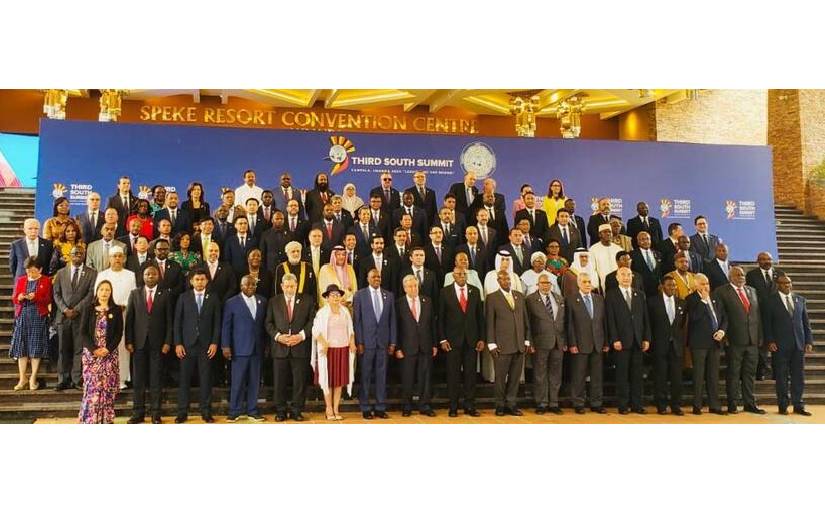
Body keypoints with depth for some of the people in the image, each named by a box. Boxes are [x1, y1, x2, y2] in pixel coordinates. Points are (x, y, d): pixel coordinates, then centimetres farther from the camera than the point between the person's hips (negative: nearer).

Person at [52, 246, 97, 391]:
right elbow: (56, 294, 7)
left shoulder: (92, 273, 5)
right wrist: (65, 309, -8)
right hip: (63, 316, 2)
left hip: (82, 316, -2)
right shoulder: (61, 273, 13)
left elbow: (91, 294, -3)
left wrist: (76, 309, -11)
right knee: (63, 349, 4)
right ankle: (63, 380, 9)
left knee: (79, 349, -1)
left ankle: (77, 380, 3)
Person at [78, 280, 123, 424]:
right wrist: (94, 349, -12)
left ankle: (107, 418, 7)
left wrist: (108, 349, -12)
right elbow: (84, 332, 1)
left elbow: (119, 333, 1)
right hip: (91, 352, 0)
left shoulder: (117, 310, 4)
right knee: (92, 386, -4)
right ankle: (90, 418, 4)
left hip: (110, 353, 0)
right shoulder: (89, 309, 6)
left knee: (108, 386, 0)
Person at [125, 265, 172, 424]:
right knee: (138, 379, 5)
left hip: (157, 344, -1)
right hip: (139, 343, 1)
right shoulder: (134, 294, 8)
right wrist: (128, 341, -2)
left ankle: (155, 413, 10)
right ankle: (138, 413, 14)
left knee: (155, 379, 3)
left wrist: (168, 342, -5)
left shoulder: (166, 295, 4)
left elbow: (169, 320, 2)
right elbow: (129, 319, 5)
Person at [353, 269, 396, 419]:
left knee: (382, 375, 6)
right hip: (366, 341, -2)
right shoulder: (359, 295, 1)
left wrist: (392, 342, 5)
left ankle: (381, 408, 15)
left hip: (383, 342, 3)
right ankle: (365, 408, 12)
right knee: (365, 375, 3)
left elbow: (392, 320, 9)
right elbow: (356, 320, -2)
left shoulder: (388, 295, 9)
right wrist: (358, 342, -8)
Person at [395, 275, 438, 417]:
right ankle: (406, 407, 18)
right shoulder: (399, 304, -2)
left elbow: (433, 324, 9)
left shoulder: (427, 301, 8)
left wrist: (435, 344, 6)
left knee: (426, 378, 7)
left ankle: (424, 406, 17)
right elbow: (396, 328, -3)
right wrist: (397, 348, -7)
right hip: (408, 347, -3)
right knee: (407, 379, 5)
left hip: (426, 346, 3)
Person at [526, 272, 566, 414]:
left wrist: (565, 341, 7)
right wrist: (530, 343, -9)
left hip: (558, 342, 4)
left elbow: (563, 321, 13)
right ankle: (541, 404, 12)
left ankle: (553, 403, 18)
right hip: (540, 342, -4)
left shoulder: (560, 299, 13)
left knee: (555, 374, 9)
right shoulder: (530, 299, -2)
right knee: (540, 375, 2)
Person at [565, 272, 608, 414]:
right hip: (580, 344, -4)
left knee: (597, 376, 8)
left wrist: (606, 342, 7)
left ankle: (596, 404, 17)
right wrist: (572, 344, -10)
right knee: (578, 376, 2)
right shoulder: (571, 300, -2)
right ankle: (578, 404, 12)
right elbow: (569, 324, -5)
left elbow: (604, 321, 11)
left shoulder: (599, 299, 12)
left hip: (597, 344, 4)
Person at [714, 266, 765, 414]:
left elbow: (758, 315, 15)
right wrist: (723, 336, -12)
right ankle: (732, 405, 11)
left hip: (753, 341, 5)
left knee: (750, 373, 11)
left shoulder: (752, 291, 14)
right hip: (734, 341, -5)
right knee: (733, 374, 2)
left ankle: (750, 404, 20)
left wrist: (760, 336, 9)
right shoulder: (721, 291, -4)